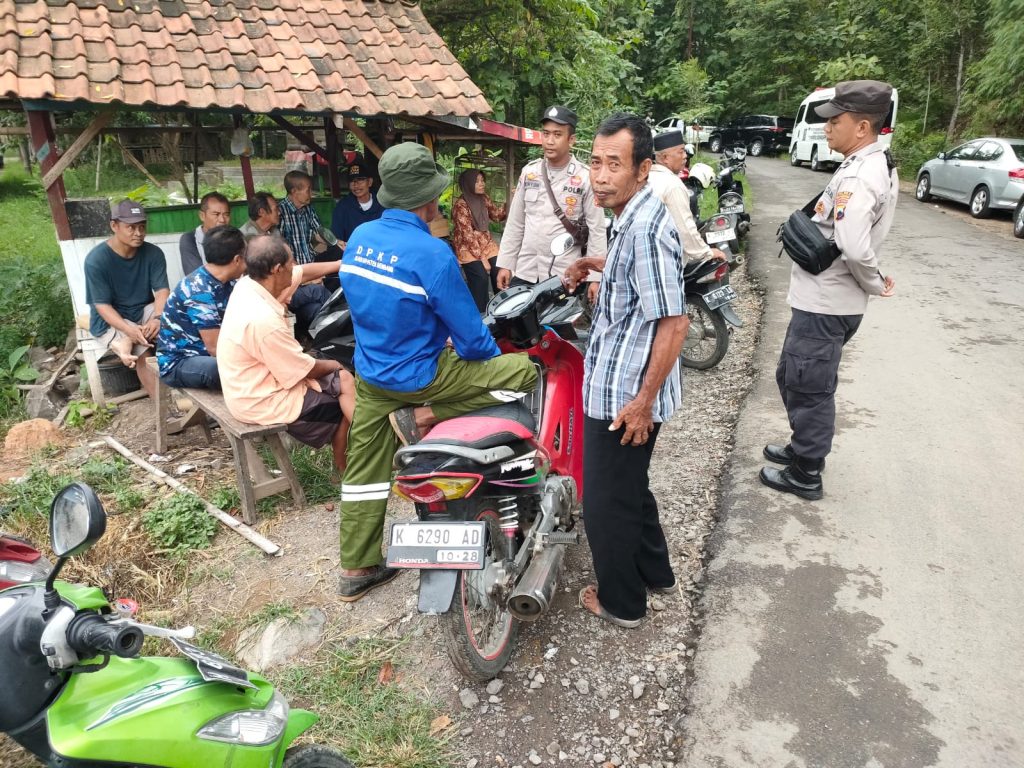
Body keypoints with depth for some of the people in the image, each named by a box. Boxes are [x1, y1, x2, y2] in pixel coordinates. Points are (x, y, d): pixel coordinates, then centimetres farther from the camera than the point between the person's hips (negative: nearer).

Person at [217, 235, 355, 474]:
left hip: (260, 383, 9)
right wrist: (332, 365, 0)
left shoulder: (247, 284, -8)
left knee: (344, 380, 9)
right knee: (345, 407, 4)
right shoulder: (263, 320, -33)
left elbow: (302, 274, 9)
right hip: (264, 402, -9)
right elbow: (304, 370, -20)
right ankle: (343, 467, 28)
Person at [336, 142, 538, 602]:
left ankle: (356, 570, 28)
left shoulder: (359, 237, 1)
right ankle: (421, 418, -5)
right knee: (523, 371, -4)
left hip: (370, 372, 8)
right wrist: (489, 356, 4)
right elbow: (472, 337, -18)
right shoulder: (431, 253, -22)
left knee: (365, 472, 17)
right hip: (417, 376, -8)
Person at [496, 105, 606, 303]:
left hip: (564, 275, -4)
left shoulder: (585, 177, -5)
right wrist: (505, 263, 7)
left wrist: (595, 277, -9)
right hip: (525, 271, 4)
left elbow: (597, 230, -5)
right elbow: (515, 223, 12)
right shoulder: (529, 171, 8)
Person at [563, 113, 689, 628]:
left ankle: (622, 601, 29)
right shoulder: (635, 217, 8)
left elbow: (674, 322, -26)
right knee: (629, 486, 26)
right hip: (620, 388, 10)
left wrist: (643, 400, -22)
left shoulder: (645, 228, -23)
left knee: (608, 502, 8)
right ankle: (654, 572, 45)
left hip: (623, 398, -10)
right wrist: (598, 266, 20)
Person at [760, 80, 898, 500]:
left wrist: (875, 284, -18)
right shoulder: (878, 164, 11)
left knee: (808, 389, 3)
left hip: (824, 305, -10)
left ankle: (806, 476, 18)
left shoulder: (857, 176, -22)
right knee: (792, 378, 22)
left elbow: (855, 248, -34)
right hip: (825, 299, 10)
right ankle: (803, 448, 39)